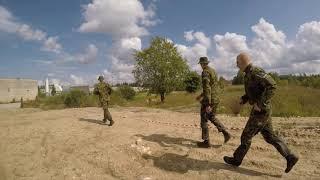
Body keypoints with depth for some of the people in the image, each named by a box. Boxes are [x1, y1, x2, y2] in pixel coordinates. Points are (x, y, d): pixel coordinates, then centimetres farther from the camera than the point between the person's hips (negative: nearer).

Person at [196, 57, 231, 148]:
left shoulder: (205, 72, -16)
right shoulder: (213, 71, 14)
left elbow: (207, 88, -25)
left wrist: (207, 105, -27)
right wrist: (201, 95, 29)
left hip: (209, 100, -9)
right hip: (215, 99, 9)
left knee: (204, 120, 4)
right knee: (212, 117, 23)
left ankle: (206, 141, 13)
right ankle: (226, 133, 16)